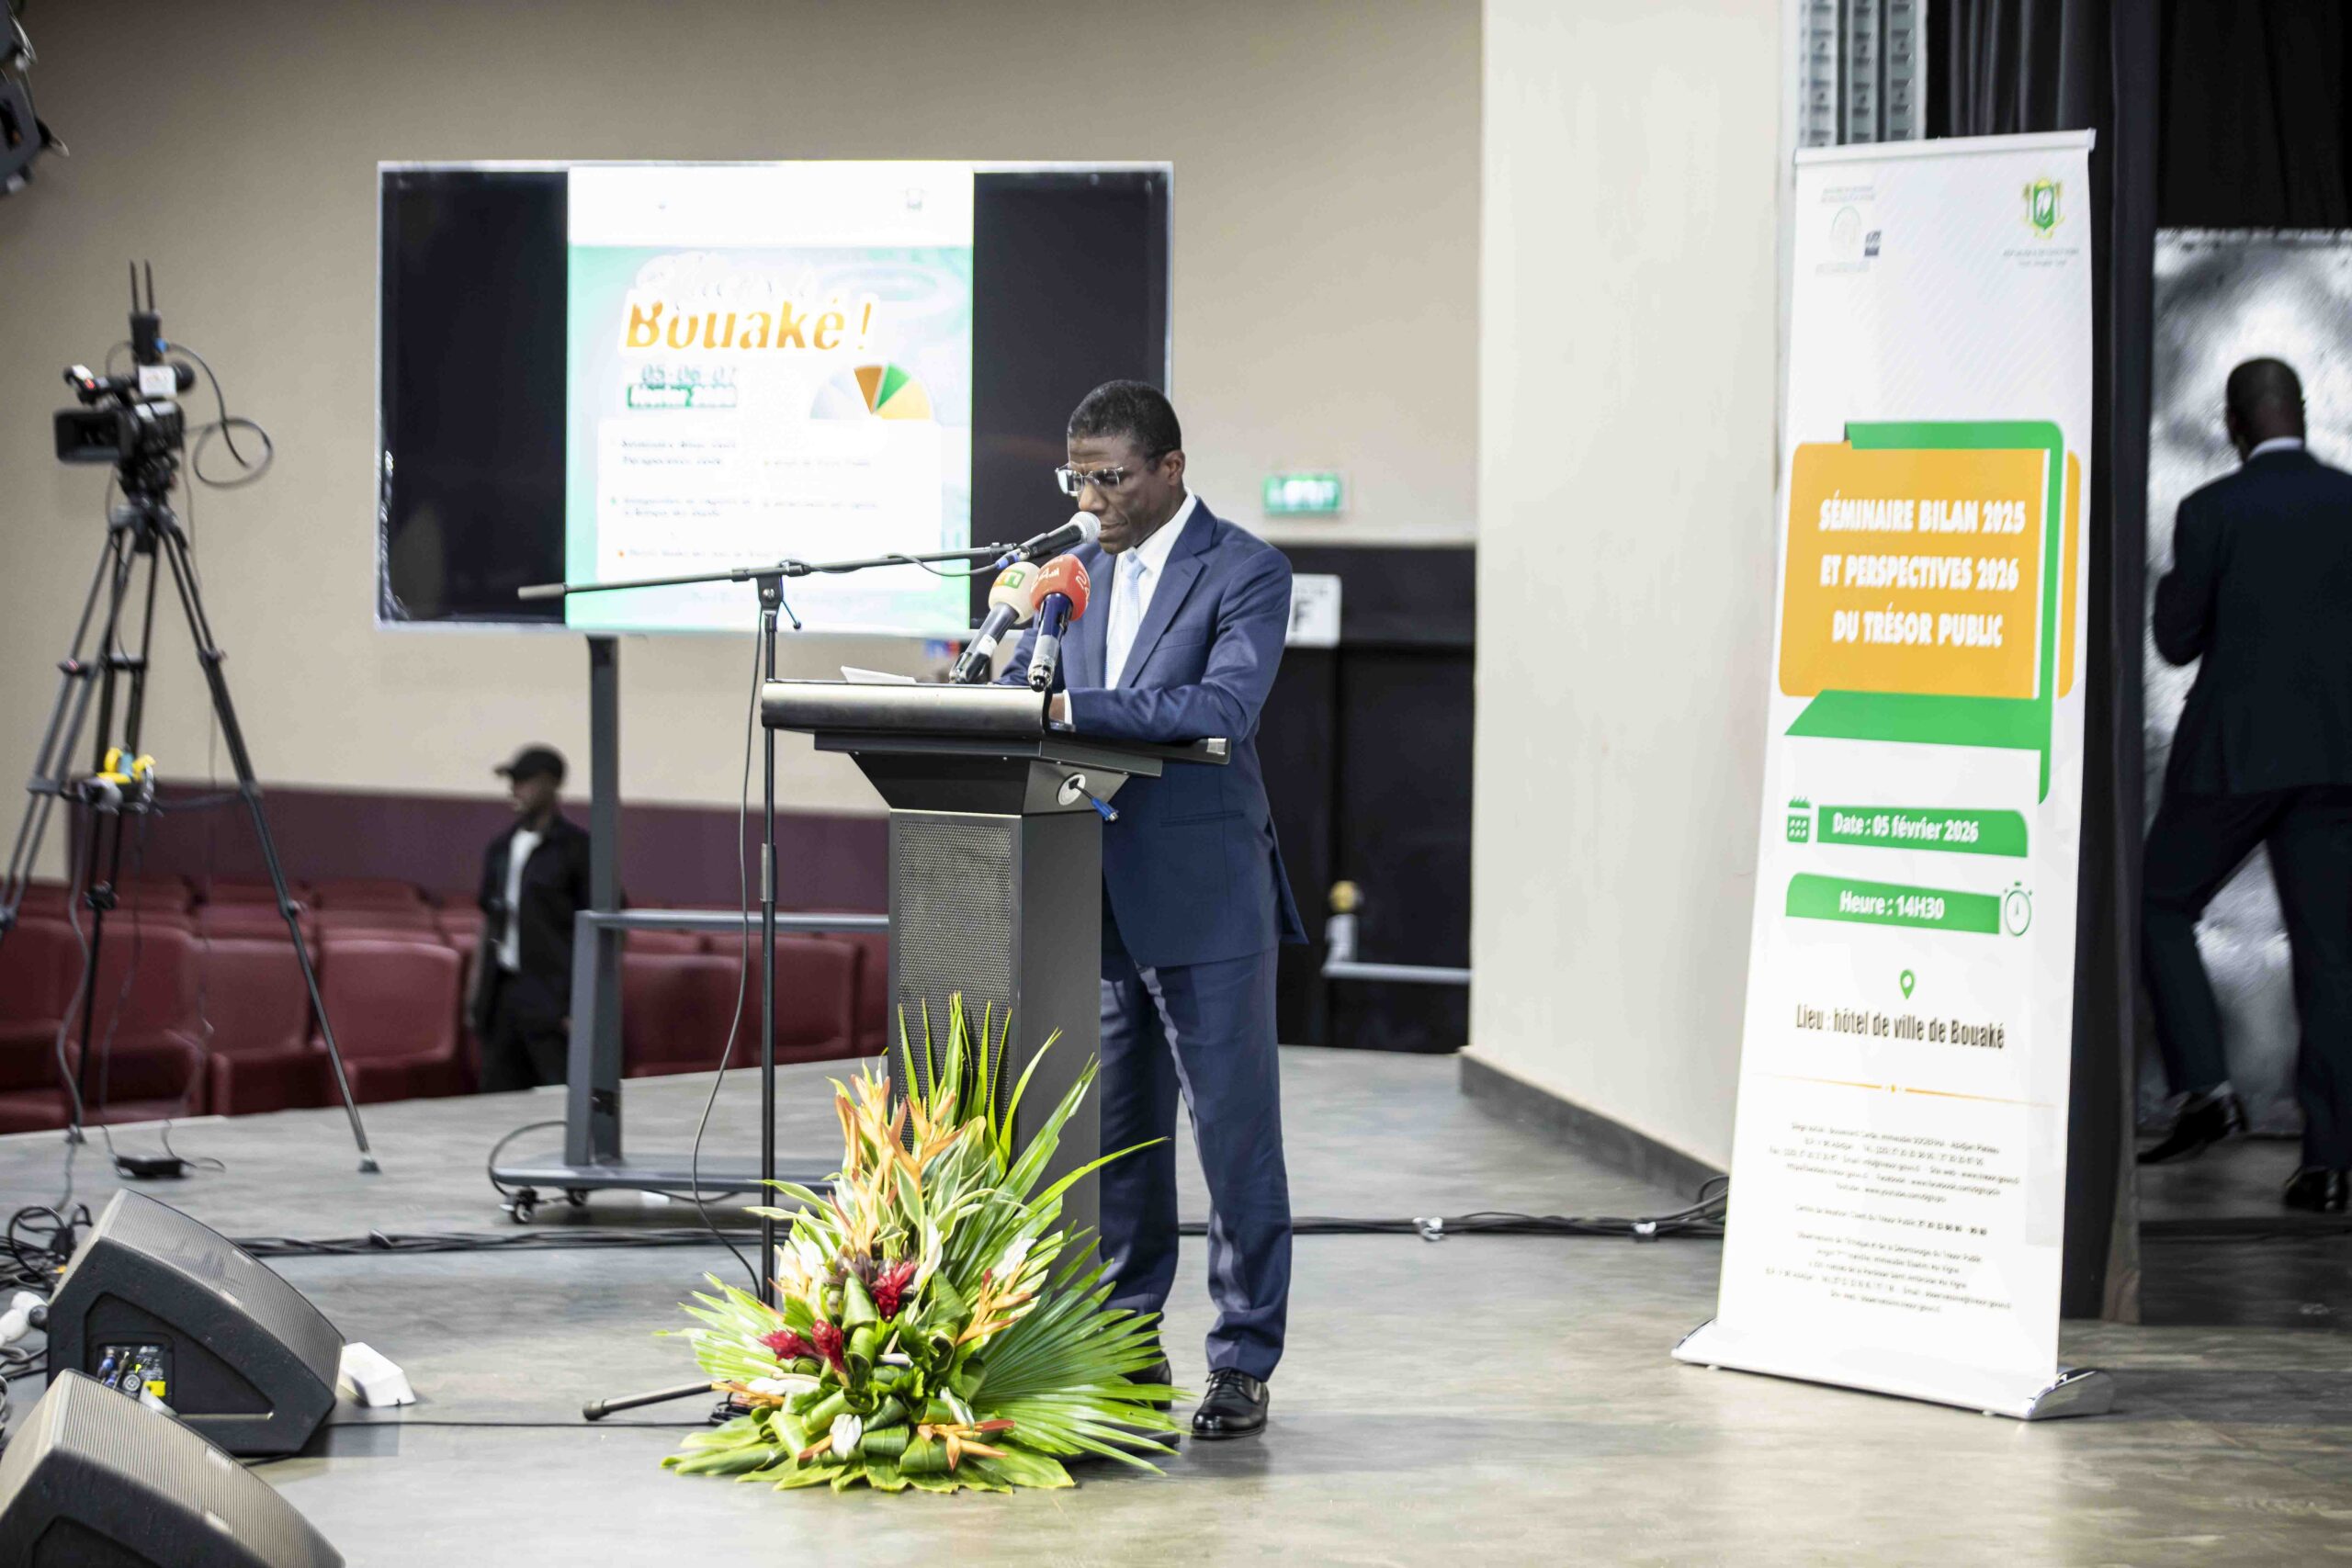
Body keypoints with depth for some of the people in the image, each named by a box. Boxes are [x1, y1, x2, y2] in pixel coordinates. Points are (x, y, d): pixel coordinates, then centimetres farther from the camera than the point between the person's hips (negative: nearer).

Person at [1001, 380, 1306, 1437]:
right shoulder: (1079, 572, 14)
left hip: (1202, 899, -6)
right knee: (1115, 1139, 12)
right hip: (1100, 901, 6)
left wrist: (1072, 709, -30)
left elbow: (1224, 703, -22)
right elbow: (1021, 687, 13)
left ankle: (1243, 1364, 6)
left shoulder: (1246, 573, -7)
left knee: (1237, 1139, -1)